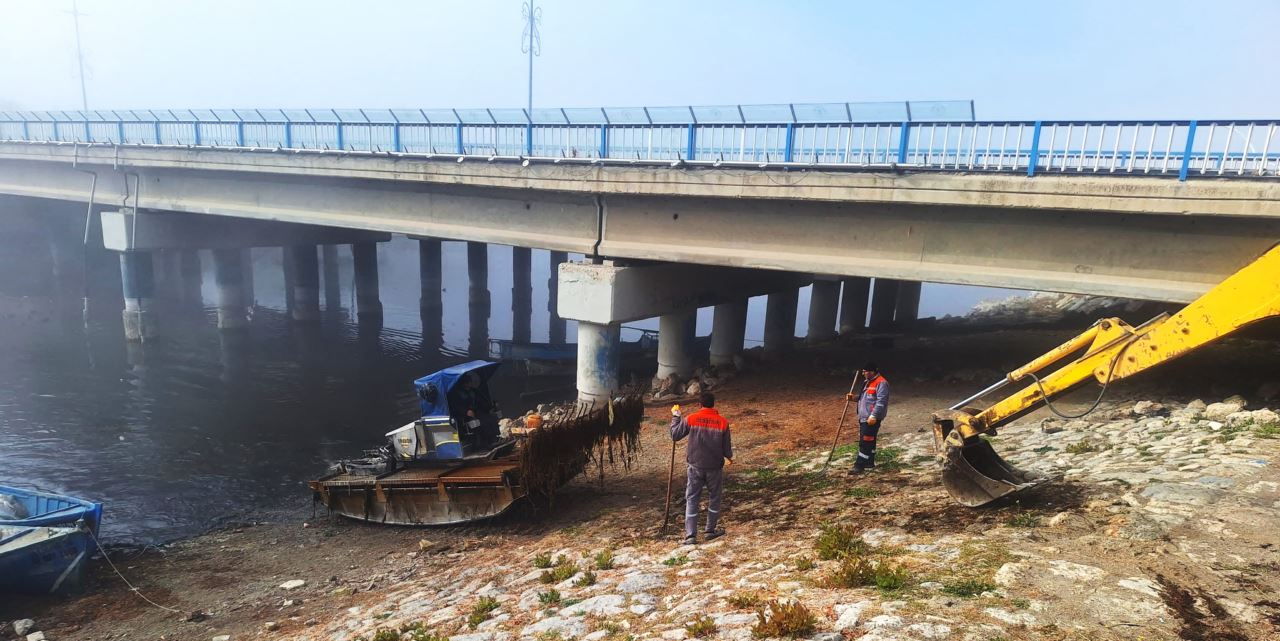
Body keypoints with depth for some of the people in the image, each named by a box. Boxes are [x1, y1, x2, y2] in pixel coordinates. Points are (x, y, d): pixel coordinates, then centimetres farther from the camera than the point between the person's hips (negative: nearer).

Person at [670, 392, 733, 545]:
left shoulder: (690, 419, -10)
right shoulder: (723, 422, -8)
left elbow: (674, 435, -1)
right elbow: (727, 447, 0)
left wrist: (675, 416, 11)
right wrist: (729, 458, 21)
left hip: (696, 466, 0)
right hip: (715, 467, 0)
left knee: (692, 500, 7)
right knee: (714, 498, 18)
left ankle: (690, 535, 2)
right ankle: (710, 531, 26)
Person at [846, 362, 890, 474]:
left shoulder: (881, 383, -15)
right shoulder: (868, 382, 17)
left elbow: (881, 401, -22)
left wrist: (873, 416, -27)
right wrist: (855, 397, 10)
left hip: (872, 418, -10)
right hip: (863, 417, 10)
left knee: (865, 442, -9)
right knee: (869, 441, 17)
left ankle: (859, 466, -7)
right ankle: (869, 462, 27)